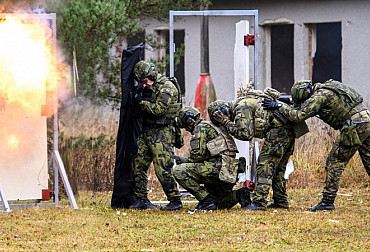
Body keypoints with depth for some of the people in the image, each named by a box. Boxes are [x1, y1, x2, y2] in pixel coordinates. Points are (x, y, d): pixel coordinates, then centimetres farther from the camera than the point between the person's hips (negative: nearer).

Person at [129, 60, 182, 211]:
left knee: (162, 169, -12)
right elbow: (140, 112, 19)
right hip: (146, 131, 8)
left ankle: (175, 201, -3)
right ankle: (141, 199, 13)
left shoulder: (167, 87, -12)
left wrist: (141, 102, -12)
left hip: (162, 133, -8)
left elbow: (158, 109, -22)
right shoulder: (147, 88, 14)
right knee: (138, 164, 5)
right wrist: (137, 100, -2)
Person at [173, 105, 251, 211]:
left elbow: (197, 155, -12)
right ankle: (239, 195, 7)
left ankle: (206, 201, -13)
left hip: (217, 168, -10)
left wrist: (185, 160, 6)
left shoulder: (200, 128, -3)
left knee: (179, 171, -14)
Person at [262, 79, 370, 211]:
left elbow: (298, 116, -11)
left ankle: (327, 201, -3)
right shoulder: (329, 86, 21)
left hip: (354, 127, -9)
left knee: (335, 162, -2)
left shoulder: (319, 96, -8)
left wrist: (279, 106, -1)